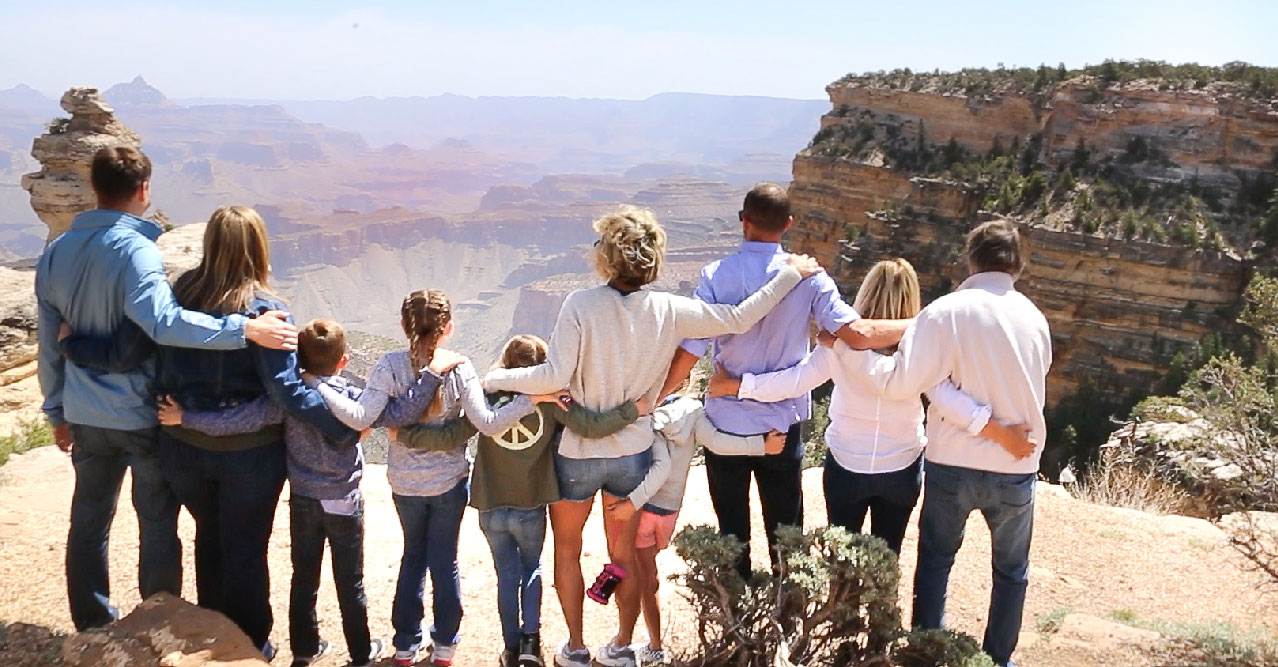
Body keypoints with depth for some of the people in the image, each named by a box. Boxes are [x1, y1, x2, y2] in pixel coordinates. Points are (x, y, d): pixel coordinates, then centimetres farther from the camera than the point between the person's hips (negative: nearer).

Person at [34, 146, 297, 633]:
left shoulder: (55, 253, 3)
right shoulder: (134, 249, -19)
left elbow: (49, 344, 9)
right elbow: (164, 322, -36)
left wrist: (58, 411, 18)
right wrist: (243, 329, -38)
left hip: (85, 415, 6)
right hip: (142, 415, -6)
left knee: (89, 520, 18)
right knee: (157, 524, 8)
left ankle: (92, 627, 30)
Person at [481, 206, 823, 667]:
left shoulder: (581, 305, -21)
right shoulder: (669, 310, -13)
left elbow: (555, 377, -24)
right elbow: (738, 319, -9)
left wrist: (496, 378, -10)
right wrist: (791, 274, 2)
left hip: (577, 455, -2)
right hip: (633, 454, 3)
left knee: (567, 549, 22)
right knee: (624, 554, 22)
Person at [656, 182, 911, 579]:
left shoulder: (717, 275, -13)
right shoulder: (807, 276, -12)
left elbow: (688, 354, -17)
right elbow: (857, 334, -20)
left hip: (726, 424, 0)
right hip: (782, 424, 1)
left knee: (732, 533, 16)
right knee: (785, 534, 17)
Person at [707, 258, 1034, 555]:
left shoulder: (842, 341, -16)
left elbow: (795, 381, -18)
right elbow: (946, 398, -24)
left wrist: (734, 385, -13)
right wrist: (1003, 433, -22)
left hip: (846, 465, 0)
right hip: (901, 469, 0)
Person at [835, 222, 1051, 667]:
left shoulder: (947, 311, -14)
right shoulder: (1034, 318, 0)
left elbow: (901, 383, -20)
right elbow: (1032, 386, 10)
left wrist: (848, 347, -12)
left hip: (953, 464, -2)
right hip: (1016, 469, 2)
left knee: (935, 561, 19)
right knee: (1011, 570, 22)